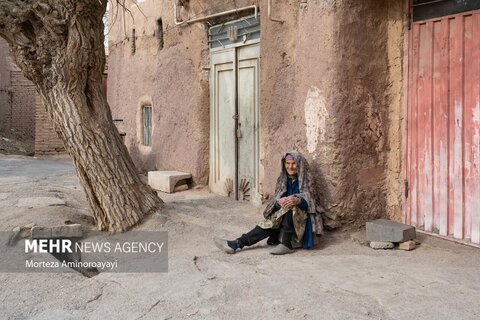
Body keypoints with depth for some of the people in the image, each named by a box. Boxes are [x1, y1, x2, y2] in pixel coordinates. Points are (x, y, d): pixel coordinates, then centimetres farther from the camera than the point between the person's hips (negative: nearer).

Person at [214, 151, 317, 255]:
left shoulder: (304, 181, -4)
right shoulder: (282, 180, 7)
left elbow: (307, 202, -16)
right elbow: (276, 200, -1)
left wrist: (297, 200, -40)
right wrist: (279, 202, -27)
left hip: (298, 218, -3)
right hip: (282, 216, 4)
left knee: (290, 207, -33)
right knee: (268, 224, -24)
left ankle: (286, 244, -32)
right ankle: (236, 244, -33)